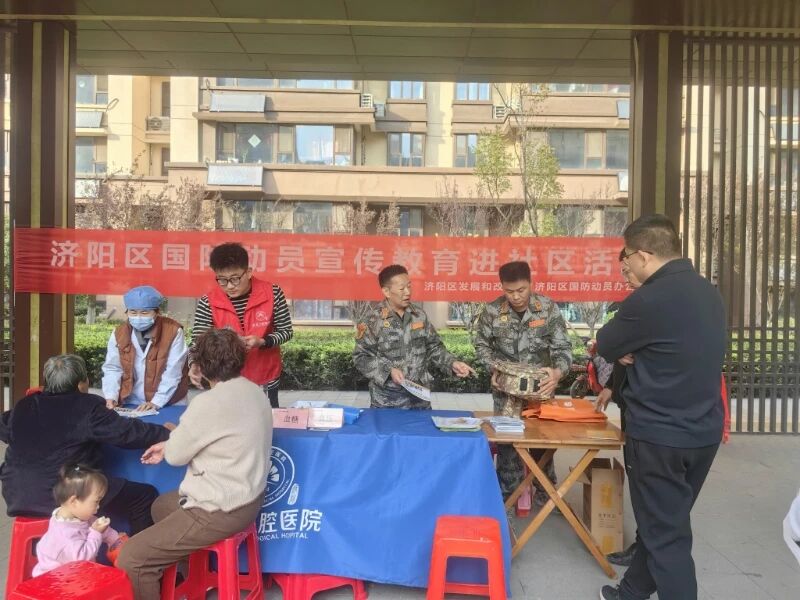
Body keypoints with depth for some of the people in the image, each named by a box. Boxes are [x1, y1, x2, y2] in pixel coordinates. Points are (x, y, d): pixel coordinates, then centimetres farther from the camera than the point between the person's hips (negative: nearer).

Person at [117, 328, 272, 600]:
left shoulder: (209, 402, -24)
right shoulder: (255, 392, 1)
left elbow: (176, 455, -10)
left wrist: (176, 436, 11)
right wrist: (171, 444, 15)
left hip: (220, 510, -10)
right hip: (248, 497, 10)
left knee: (130, 558, -6)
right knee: (162, 506, 30)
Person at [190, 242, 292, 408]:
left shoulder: (273, 293, -13)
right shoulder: (208, 303, -12)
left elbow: (286, 331, -6)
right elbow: (198, 342, -11)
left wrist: (262, 342, -23)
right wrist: (194, 365, -31)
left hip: (266, 382, 0)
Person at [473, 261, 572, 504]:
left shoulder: (549, 308, -10)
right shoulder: (492, 311, -10)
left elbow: (563, 347, -8)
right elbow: (481, 344, 4)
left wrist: (558, 371, -28)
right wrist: (494, 368, -13)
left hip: (541, 386, 1)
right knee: (506, 437, 4)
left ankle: (545, 492, 31)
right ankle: (507, 495, 19)